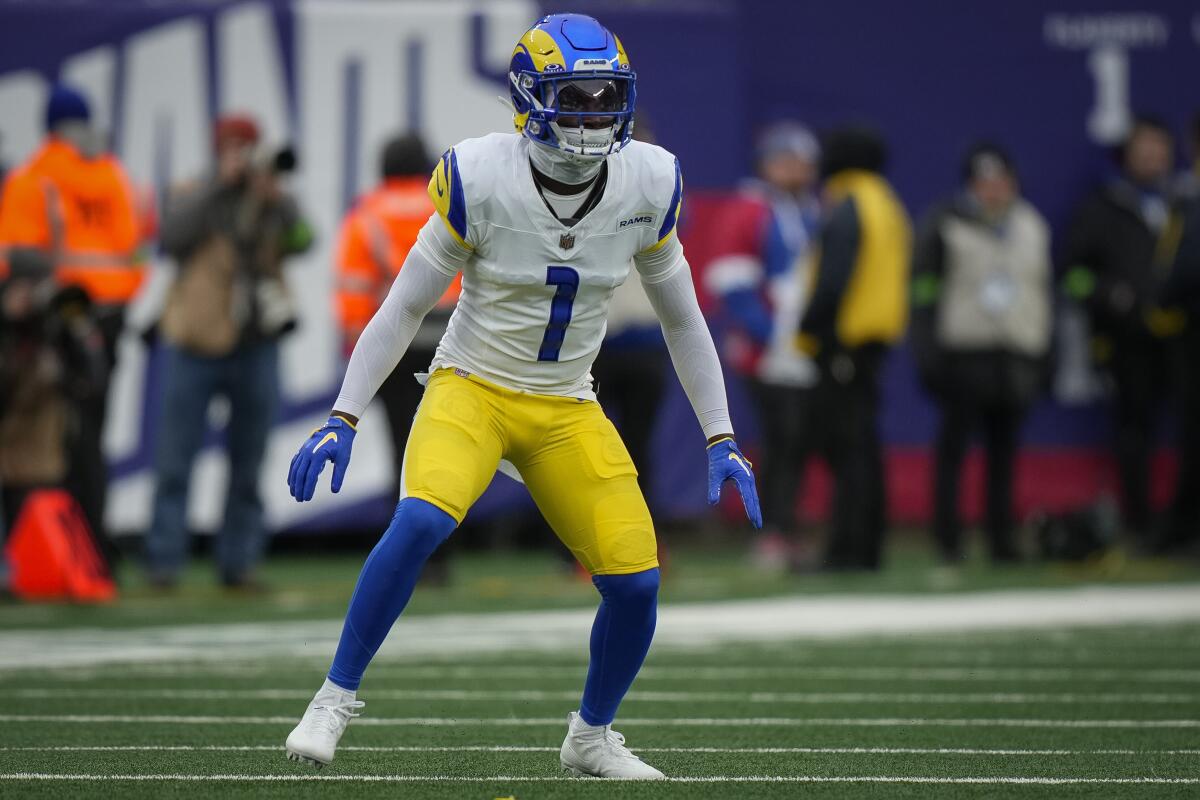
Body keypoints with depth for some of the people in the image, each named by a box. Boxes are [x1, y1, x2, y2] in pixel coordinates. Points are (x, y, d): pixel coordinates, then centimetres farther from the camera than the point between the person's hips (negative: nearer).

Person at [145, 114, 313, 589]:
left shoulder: (275, 204, 8)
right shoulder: (195, 198, 3)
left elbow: (301, 241, -10)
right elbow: (173, 237, -17)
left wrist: (274, 199, -25)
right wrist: (220, 185, -19)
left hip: (256, 347, 2)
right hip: (195, 342, -2)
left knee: (248, 467, 6)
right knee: (175, 461, -5)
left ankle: (239, 563, 11)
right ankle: (164, 563, -4)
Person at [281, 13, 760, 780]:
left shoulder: (647, 184, -8)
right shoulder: (481, 179, -17)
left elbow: (682, 319, 6)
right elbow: (405, 308, -7)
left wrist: (721, 439, 5)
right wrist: (344, 420, -13)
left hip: (568, 411, 3)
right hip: (472, 388, -3)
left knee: (636, 583, -7)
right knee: (421, 520, -31)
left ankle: (592, 737, 20)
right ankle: (335, 700, -15)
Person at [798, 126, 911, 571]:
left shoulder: (845, 210, -13)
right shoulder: (889, 207, 16)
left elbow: (832, 281, -21)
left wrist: (807, 330, -14)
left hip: (844, 340, -9)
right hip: (878, 338, 9)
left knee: (846, 446, -9)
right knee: (863, 447, 14)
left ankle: (848, 549, -12)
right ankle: (866, 547, 16)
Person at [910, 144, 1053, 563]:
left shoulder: (1031, 227, 15)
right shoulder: (946, 226, -2)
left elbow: (1042, 289, 22)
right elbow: (925, 292, -4)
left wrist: (1042, 353, 18)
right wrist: (928, 355, -10)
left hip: (1016, 354, 5)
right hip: (965, 352, -5)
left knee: (1004, 449, 6)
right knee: (953, 446, -4)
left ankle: (1001, 537, 11)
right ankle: (948, 540, 0)